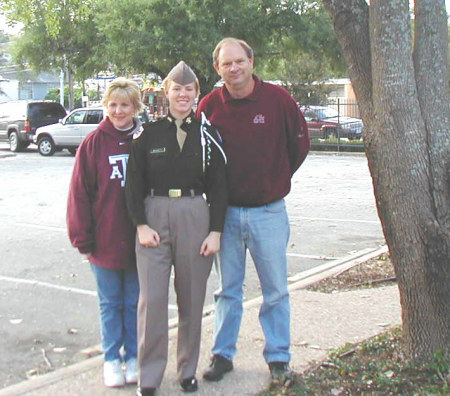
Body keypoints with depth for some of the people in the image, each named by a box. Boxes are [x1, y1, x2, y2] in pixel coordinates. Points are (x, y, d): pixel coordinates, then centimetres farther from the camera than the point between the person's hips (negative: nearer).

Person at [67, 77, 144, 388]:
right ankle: (112, 359, 24)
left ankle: (133, 357, 26)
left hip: (139, 241, 1)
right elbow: (80, 192, -3)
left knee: (135, 303, 12)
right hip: (104, 241, -1)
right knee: (110, 303, 11)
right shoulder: (94, 143, -4)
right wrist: (83, 239, -4)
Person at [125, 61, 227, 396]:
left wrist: (216, 231, -2)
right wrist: (141, 225, -6)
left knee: (192, 298, 7)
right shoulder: (150, 132, 4)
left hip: (195, 217, 1)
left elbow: (218, 187, 5)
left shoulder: (207, 134, 5)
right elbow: (134, 183, 4)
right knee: (152, 298, -3)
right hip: (154, 217, 0)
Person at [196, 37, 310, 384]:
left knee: (276, 291, 8)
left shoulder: (277, 98, -5)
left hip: (268, 211, -1)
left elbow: (300, 143, 6)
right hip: (226, 211, 1)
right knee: (228, 290, 12)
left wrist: (278, 178, 7)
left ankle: (278, 357, 21)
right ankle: (223, 354, 24)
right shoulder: (210, 105, -1)